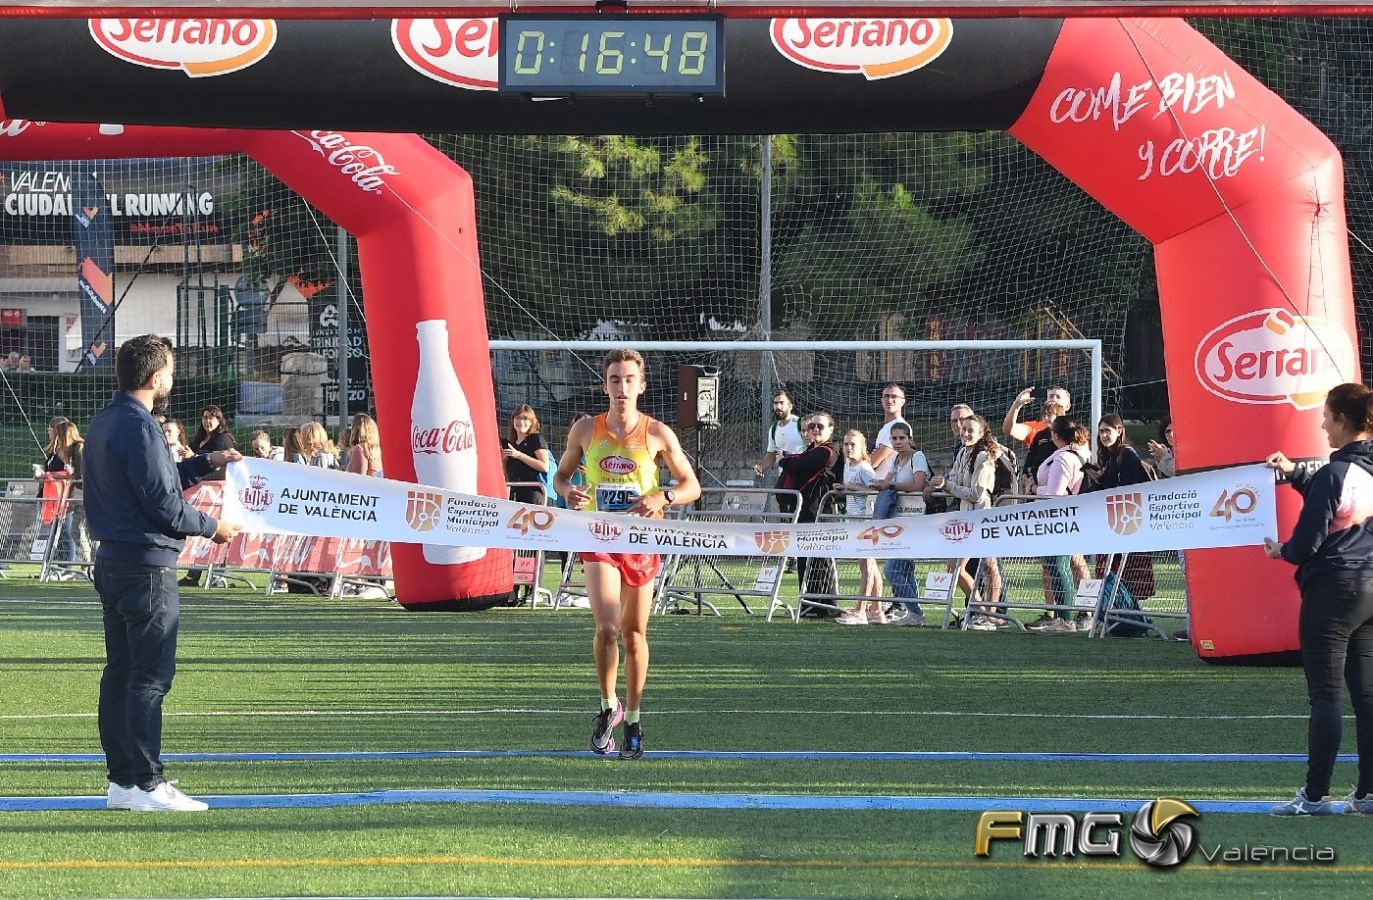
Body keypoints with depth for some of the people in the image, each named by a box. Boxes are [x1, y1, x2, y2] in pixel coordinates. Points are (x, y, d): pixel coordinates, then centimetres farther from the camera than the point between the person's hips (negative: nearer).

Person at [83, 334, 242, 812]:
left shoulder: (103, 423, 13)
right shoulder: (139, 427, -17)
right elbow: (164, 505, -18)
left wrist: (207, 462, 26)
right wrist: (212, 528, -3)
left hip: (112, 559, 10)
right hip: (147, 565, -10)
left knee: (120, 672, 12)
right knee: (151, 676, -8)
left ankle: (121, 779, 15)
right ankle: (147, 784, -9)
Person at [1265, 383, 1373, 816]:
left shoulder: (1334, 474, -16)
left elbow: (1307, 542, -13)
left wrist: (1281, 551, 8)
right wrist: (1296, 473, 26)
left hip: (1332, 589, -7)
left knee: (1325, 697, -3)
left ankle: (1315, 795, 0)